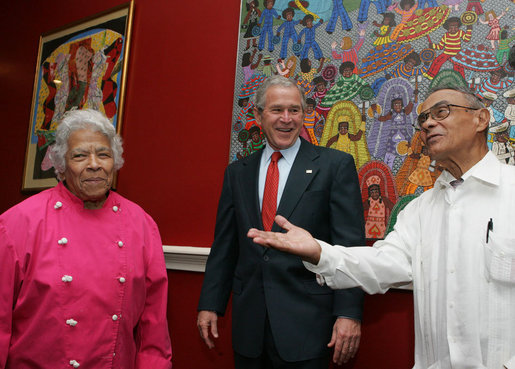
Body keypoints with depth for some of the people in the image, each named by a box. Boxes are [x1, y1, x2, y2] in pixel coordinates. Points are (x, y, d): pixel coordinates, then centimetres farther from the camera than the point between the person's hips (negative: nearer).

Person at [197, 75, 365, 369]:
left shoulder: (335, 165, -2)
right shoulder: (237, 172, 10)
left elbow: (350, 244, -7)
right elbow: (224, 245, 11)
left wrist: (349, 313, -14)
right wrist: (210, 305, 7)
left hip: (306, 325, -3)